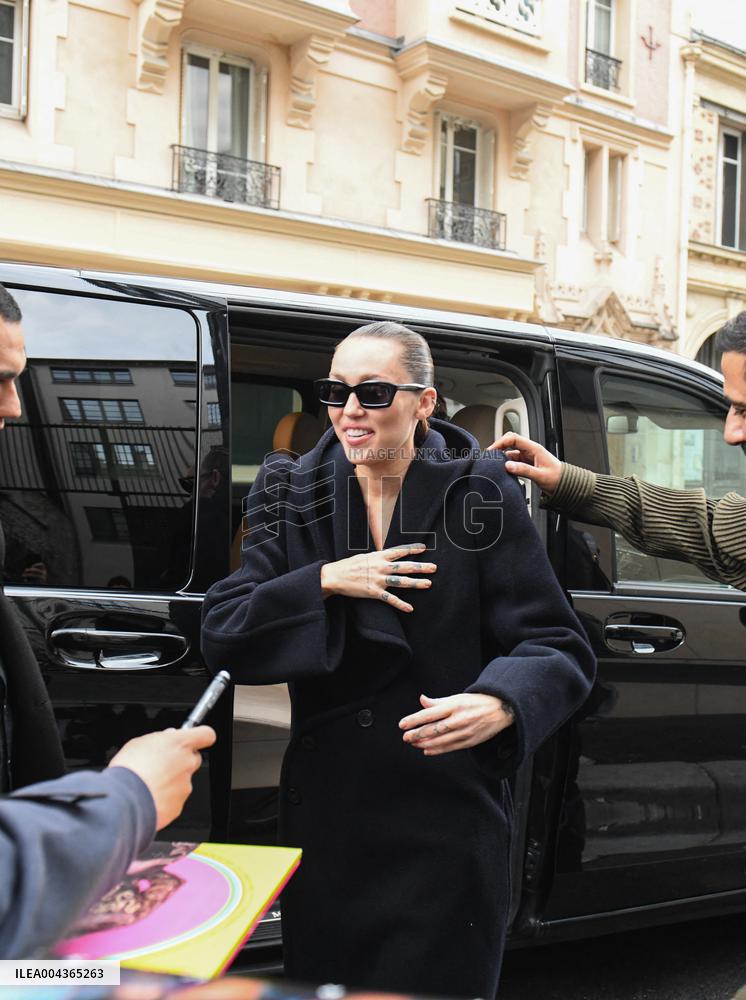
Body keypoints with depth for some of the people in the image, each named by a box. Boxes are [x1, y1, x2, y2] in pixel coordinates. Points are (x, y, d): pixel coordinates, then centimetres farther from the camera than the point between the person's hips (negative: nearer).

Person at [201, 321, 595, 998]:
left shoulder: (483, 498, -5)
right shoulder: (291, 498, 4)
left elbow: (558, 648, -7)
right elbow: (222, 638, -4)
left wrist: (499, 704, -28)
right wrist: (326, 582, -17)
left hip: (449, 822, -2)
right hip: (324, 818, 3)